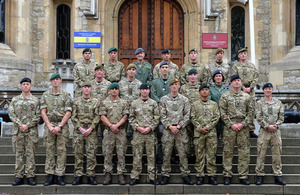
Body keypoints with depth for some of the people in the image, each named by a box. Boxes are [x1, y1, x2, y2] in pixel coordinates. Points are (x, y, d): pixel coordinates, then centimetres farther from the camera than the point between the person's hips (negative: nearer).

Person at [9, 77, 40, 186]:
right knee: (19, 154, 3)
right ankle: (19, 176, 7)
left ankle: (30, 176, 4)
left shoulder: (35, 100, 7)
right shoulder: (15, 100, 11)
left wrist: (28, 125, -12)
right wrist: (20, 125, -11)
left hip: (32, 131, -1)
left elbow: (38, 116, 0)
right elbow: (11, 114, 2)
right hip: (18, 131, 1)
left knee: (30, 154, 0)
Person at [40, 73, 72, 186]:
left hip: (62, 126, -2)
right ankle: (50, 175, 6)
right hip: (49, 125, 2)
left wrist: (59, 126, -11)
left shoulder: (66, 95, 4)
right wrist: (50, 126, -7)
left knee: (61, 151, -2)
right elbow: (43, 112, 4)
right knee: (50, 151, 2)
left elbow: (68, 113, -2)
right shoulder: (45, 95, 10)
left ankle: (60, 175, 1)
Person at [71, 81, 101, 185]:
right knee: (78, 154, 1)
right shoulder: (76, 101, 9)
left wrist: (90, 129, -9)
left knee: (91, 154, -1)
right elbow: (73, 117, 4)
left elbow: (97, 117, 2)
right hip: (78, 130, 0)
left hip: (91, 131, 0)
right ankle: (78, 176, 7)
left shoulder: (96, 101, 8)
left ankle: (90, 176, 5)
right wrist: (80, 128, -8)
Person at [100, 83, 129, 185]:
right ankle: (108, 174, 7)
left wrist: (117, 125, -11)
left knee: (121, 153, 0)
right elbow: (102, 116, 2)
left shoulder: (124, 102, 10)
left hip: (121, 130, 0)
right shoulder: (105, 102, 9)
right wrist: (111, 125, -11)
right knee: (107, 153, 1)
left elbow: (125, 116, 2)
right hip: (108, 131, 0)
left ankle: (121, 174, 4)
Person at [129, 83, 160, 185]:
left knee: (151, 155, 4)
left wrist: (150, 127, -9)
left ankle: (152, 177, 10)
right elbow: (131, 118, 5)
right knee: (137, 155, 2)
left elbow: (157, 117, 4)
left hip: (150, 132, 0)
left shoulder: (153, 103, 7)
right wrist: (138, 127, -8)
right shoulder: (134, 103, 7)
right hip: (138, 132, 0)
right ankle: (134, 177, 9)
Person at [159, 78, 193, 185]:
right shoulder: (164, 99, 5)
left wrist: (179, 126, -10)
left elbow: (187, 115, 2)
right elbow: (163, 116, 1)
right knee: (166, 153, 2)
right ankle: (165, 175, 10)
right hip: (168, 129, 0)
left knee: (183, 153, 3)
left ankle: (185, 175, 10)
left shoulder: (184, 99, 7)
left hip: (181, 130, 0)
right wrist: (170, 126, -10)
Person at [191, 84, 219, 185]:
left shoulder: (214, 104, 12)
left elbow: (216, 117, 4)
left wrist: (208, 127, -8)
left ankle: (212, 176, 5)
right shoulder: (195, 104, 10)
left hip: (211, 132, 1)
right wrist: (200, 128, -10)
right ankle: (200, 176, 5)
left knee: (211, 155, 0)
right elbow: (193, 118, 3)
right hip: (198, 133, 0)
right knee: (199, 155, 0)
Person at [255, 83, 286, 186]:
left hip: (276, 131, 2)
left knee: (277, 154, 4)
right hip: (264, 131, -2)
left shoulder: (278, 102, 10)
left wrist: (276, 125, -10)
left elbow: (281, 116, 6)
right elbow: (259, 117, -5)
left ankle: (278, 175, 11)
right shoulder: (259, 103, 3)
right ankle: (260, 175, 7)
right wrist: (267, 126, -14)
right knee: (261, 155, -1)